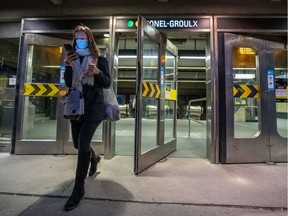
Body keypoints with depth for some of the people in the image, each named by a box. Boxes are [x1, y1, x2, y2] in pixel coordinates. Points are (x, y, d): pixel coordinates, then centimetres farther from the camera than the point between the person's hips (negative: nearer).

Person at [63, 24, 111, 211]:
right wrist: (68, 68, -5)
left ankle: (79, 188, 5)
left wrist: (98, 72, -21)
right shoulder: (73, 59, 14)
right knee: (78, 143, 13)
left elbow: (107, 83, -3)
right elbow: (68, 84, 10)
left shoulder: (100, 59, 2)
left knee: (83, 143, -12)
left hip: (93, 107, -5)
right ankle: (94, 158, 47)